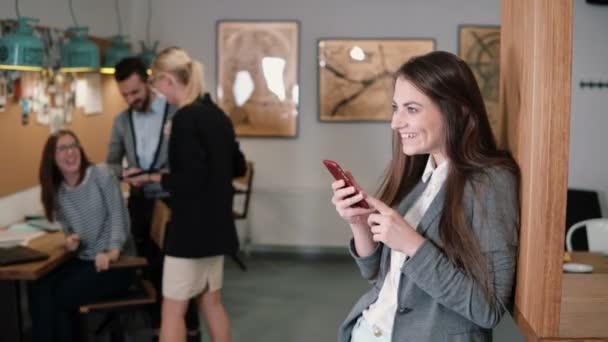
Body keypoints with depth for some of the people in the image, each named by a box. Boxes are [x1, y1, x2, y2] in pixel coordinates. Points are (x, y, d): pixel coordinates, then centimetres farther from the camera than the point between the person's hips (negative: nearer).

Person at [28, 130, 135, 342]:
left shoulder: (101, 174, -6)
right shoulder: (56, 192, 10)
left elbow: (118, 215, -13)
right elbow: (69, 229, 16)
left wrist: (113, 251, -28)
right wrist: (71, 239, -10)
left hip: (116, 262, -5)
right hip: (83, 260, 5)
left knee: (62, 296, -19)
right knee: (38, 288, -18)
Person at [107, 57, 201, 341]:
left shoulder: (177, 113, -12)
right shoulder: (121, 121, 4)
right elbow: (111, 163, 12)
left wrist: (155, 176, -22)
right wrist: (125, 174, -11)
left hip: (172, 201, -4)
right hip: (140, 203, 5)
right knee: (150, 267, 13)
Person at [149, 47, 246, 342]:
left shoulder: (186, 118, -16)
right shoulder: (217, 115, 9)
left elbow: (191, 179, -21)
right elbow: (238, 167, 17)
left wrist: (153, 177, -9)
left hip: (191, 226, -9)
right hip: (216, 223, 9)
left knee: (172, 308, 0)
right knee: (211, 302, 17)